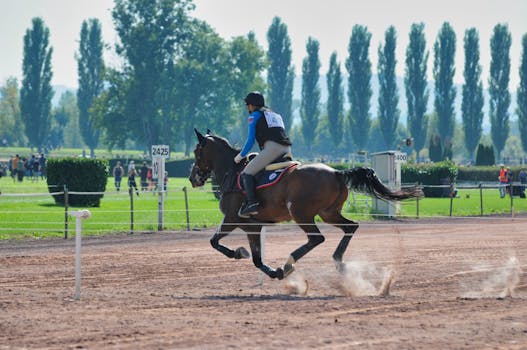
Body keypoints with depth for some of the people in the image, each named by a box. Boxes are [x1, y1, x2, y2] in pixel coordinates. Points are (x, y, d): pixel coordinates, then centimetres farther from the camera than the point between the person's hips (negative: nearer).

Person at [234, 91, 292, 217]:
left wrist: (241, 155, 20)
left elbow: (250, 139, 7)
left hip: (272, 147, -7)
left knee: (247, 173, -7)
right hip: (287, 150, 7)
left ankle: (252, 203, -24)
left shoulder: (254, 116, 12)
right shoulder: (276, 115, 33)